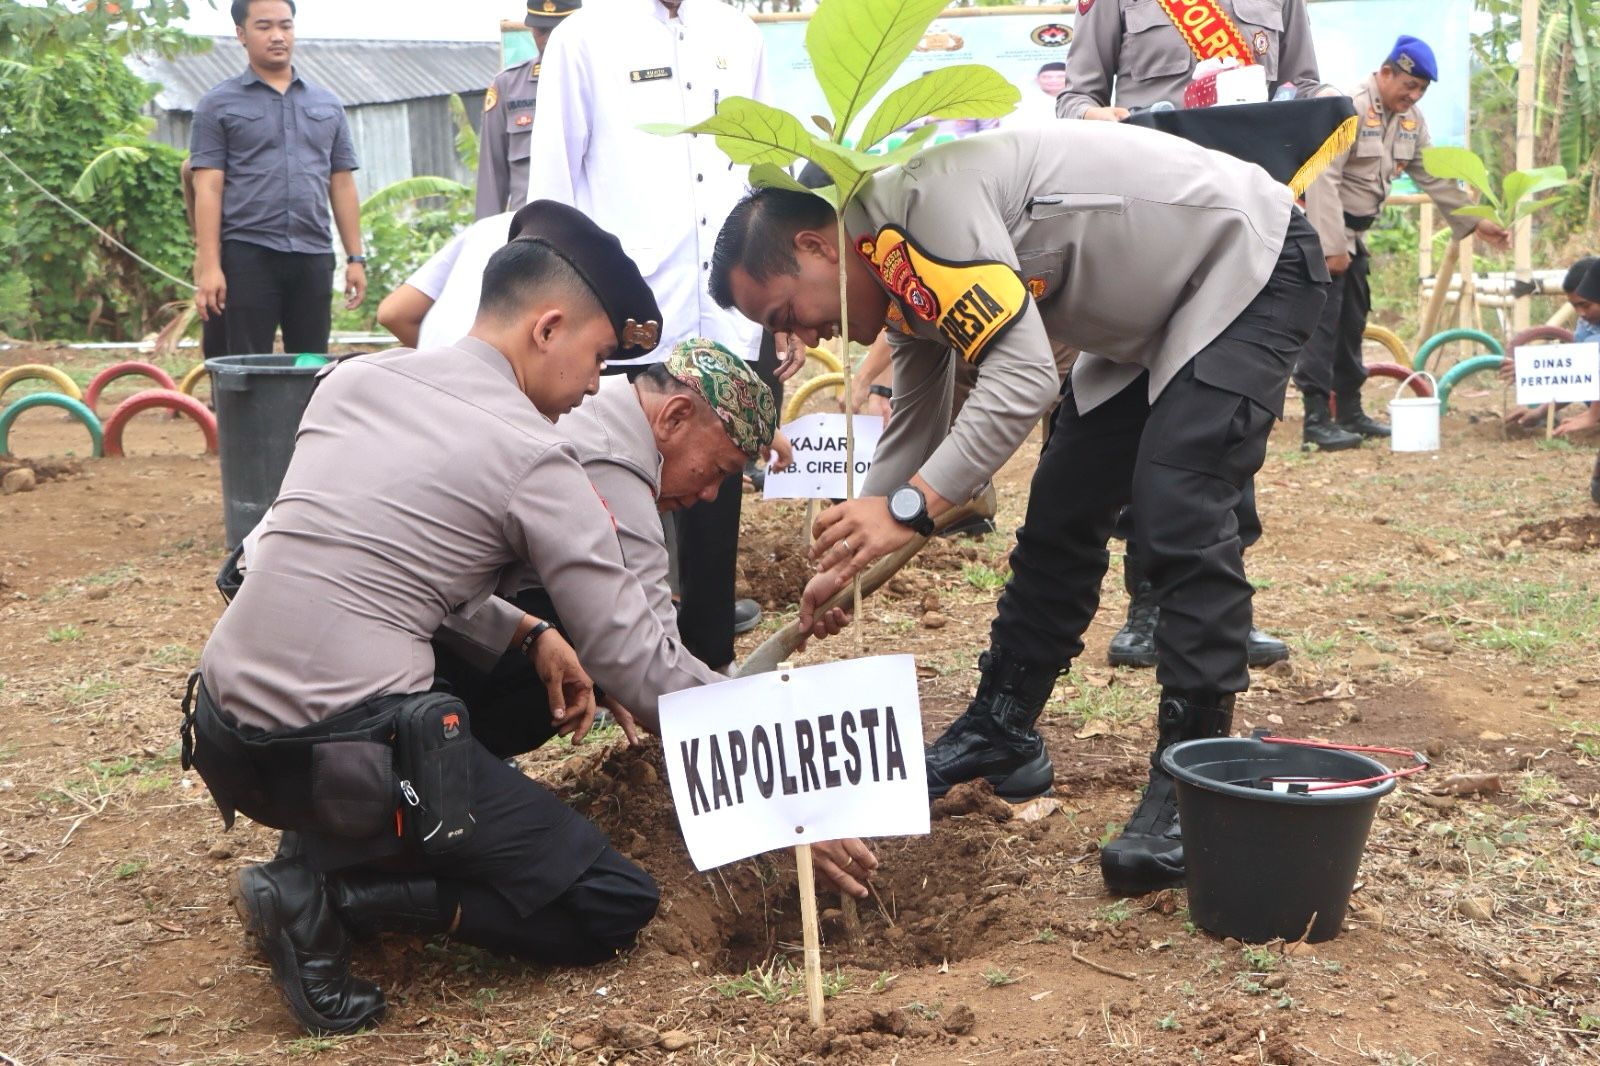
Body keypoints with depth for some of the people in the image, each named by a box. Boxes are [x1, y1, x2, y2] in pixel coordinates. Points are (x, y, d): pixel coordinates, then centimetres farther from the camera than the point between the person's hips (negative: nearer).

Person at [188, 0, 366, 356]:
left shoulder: (328, 105, 15)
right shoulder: (218, 105, 5)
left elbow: (342, 184, 15)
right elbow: (208, 188, -2)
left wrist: (356, 258, 8)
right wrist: (209, 266, -10)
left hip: (314, 256, 3)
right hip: (248, 255, -3)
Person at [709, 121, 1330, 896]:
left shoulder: (926, 197, -29)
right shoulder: (901, 272, 1)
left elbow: (1024, 374, -37)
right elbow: (913, 434, 11)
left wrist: (906, 508, -38)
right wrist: (845, 564, 6)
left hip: (1246, 260, -10)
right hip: (1152, 314, 10)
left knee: (1179, 513, -21)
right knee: (1062, 511, 10)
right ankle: (1001, 732, 22)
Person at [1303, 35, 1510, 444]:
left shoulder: (1411, 119, 7)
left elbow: (1435, 177, 13)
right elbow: (1323, 178, -24)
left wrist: (1476, 222, 7)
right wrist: (1331, 246, -26)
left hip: (1354, 231, 9)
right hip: (1321, 227, -9)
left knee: (1352, 324, 13)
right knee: (1323, 323, -11)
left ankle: (1350, 412, 21)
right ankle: (1316, 419, -11)